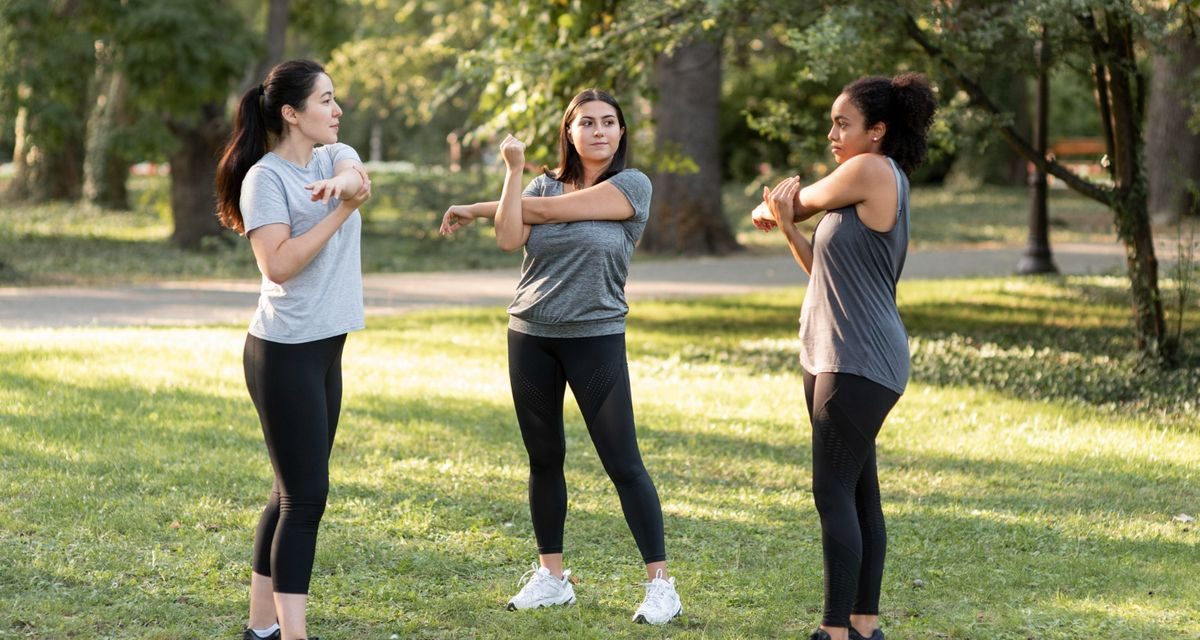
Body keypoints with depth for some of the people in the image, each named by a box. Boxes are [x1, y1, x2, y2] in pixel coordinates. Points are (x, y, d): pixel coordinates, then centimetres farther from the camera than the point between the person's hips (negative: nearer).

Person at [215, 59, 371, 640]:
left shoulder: (335, 157, 9)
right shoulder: (265, 177, -11)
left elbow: (356, 177, -14)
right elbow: (279, 265, -22)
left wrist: (346, 182, -37)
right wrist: (342, 210, -23)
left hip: (326, 350, 8)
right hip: (285, 352, -8)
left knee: (293, 493, 11)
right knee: (306, 497, -10)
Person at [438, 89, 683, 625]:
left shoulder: (632, 186, -6)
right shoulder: (544, 182, 8)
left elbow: (551, 209, -12)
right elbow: (508, 239, -9)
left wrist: (476, 209, -2)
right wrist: (514, 169, -9)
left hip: (596, 338, -4)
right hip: (530, 337, 4)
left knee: (622, 462, -6)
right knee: (543, 458, 9)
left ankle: (660, 582, -1)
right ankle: (551, 576, 19)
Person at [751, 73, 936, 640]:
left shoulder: (872, 171, -11)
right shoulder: (867, 189, 17)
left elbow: (801, 200, 0)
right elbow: (823, 270, 16)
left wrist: (776, 210, 21)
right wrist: (785, 225, 0)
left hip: (858, 364, -10)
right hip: (835, 358, 10)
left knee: (834, 493, -10)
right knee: (858, 494, 10)